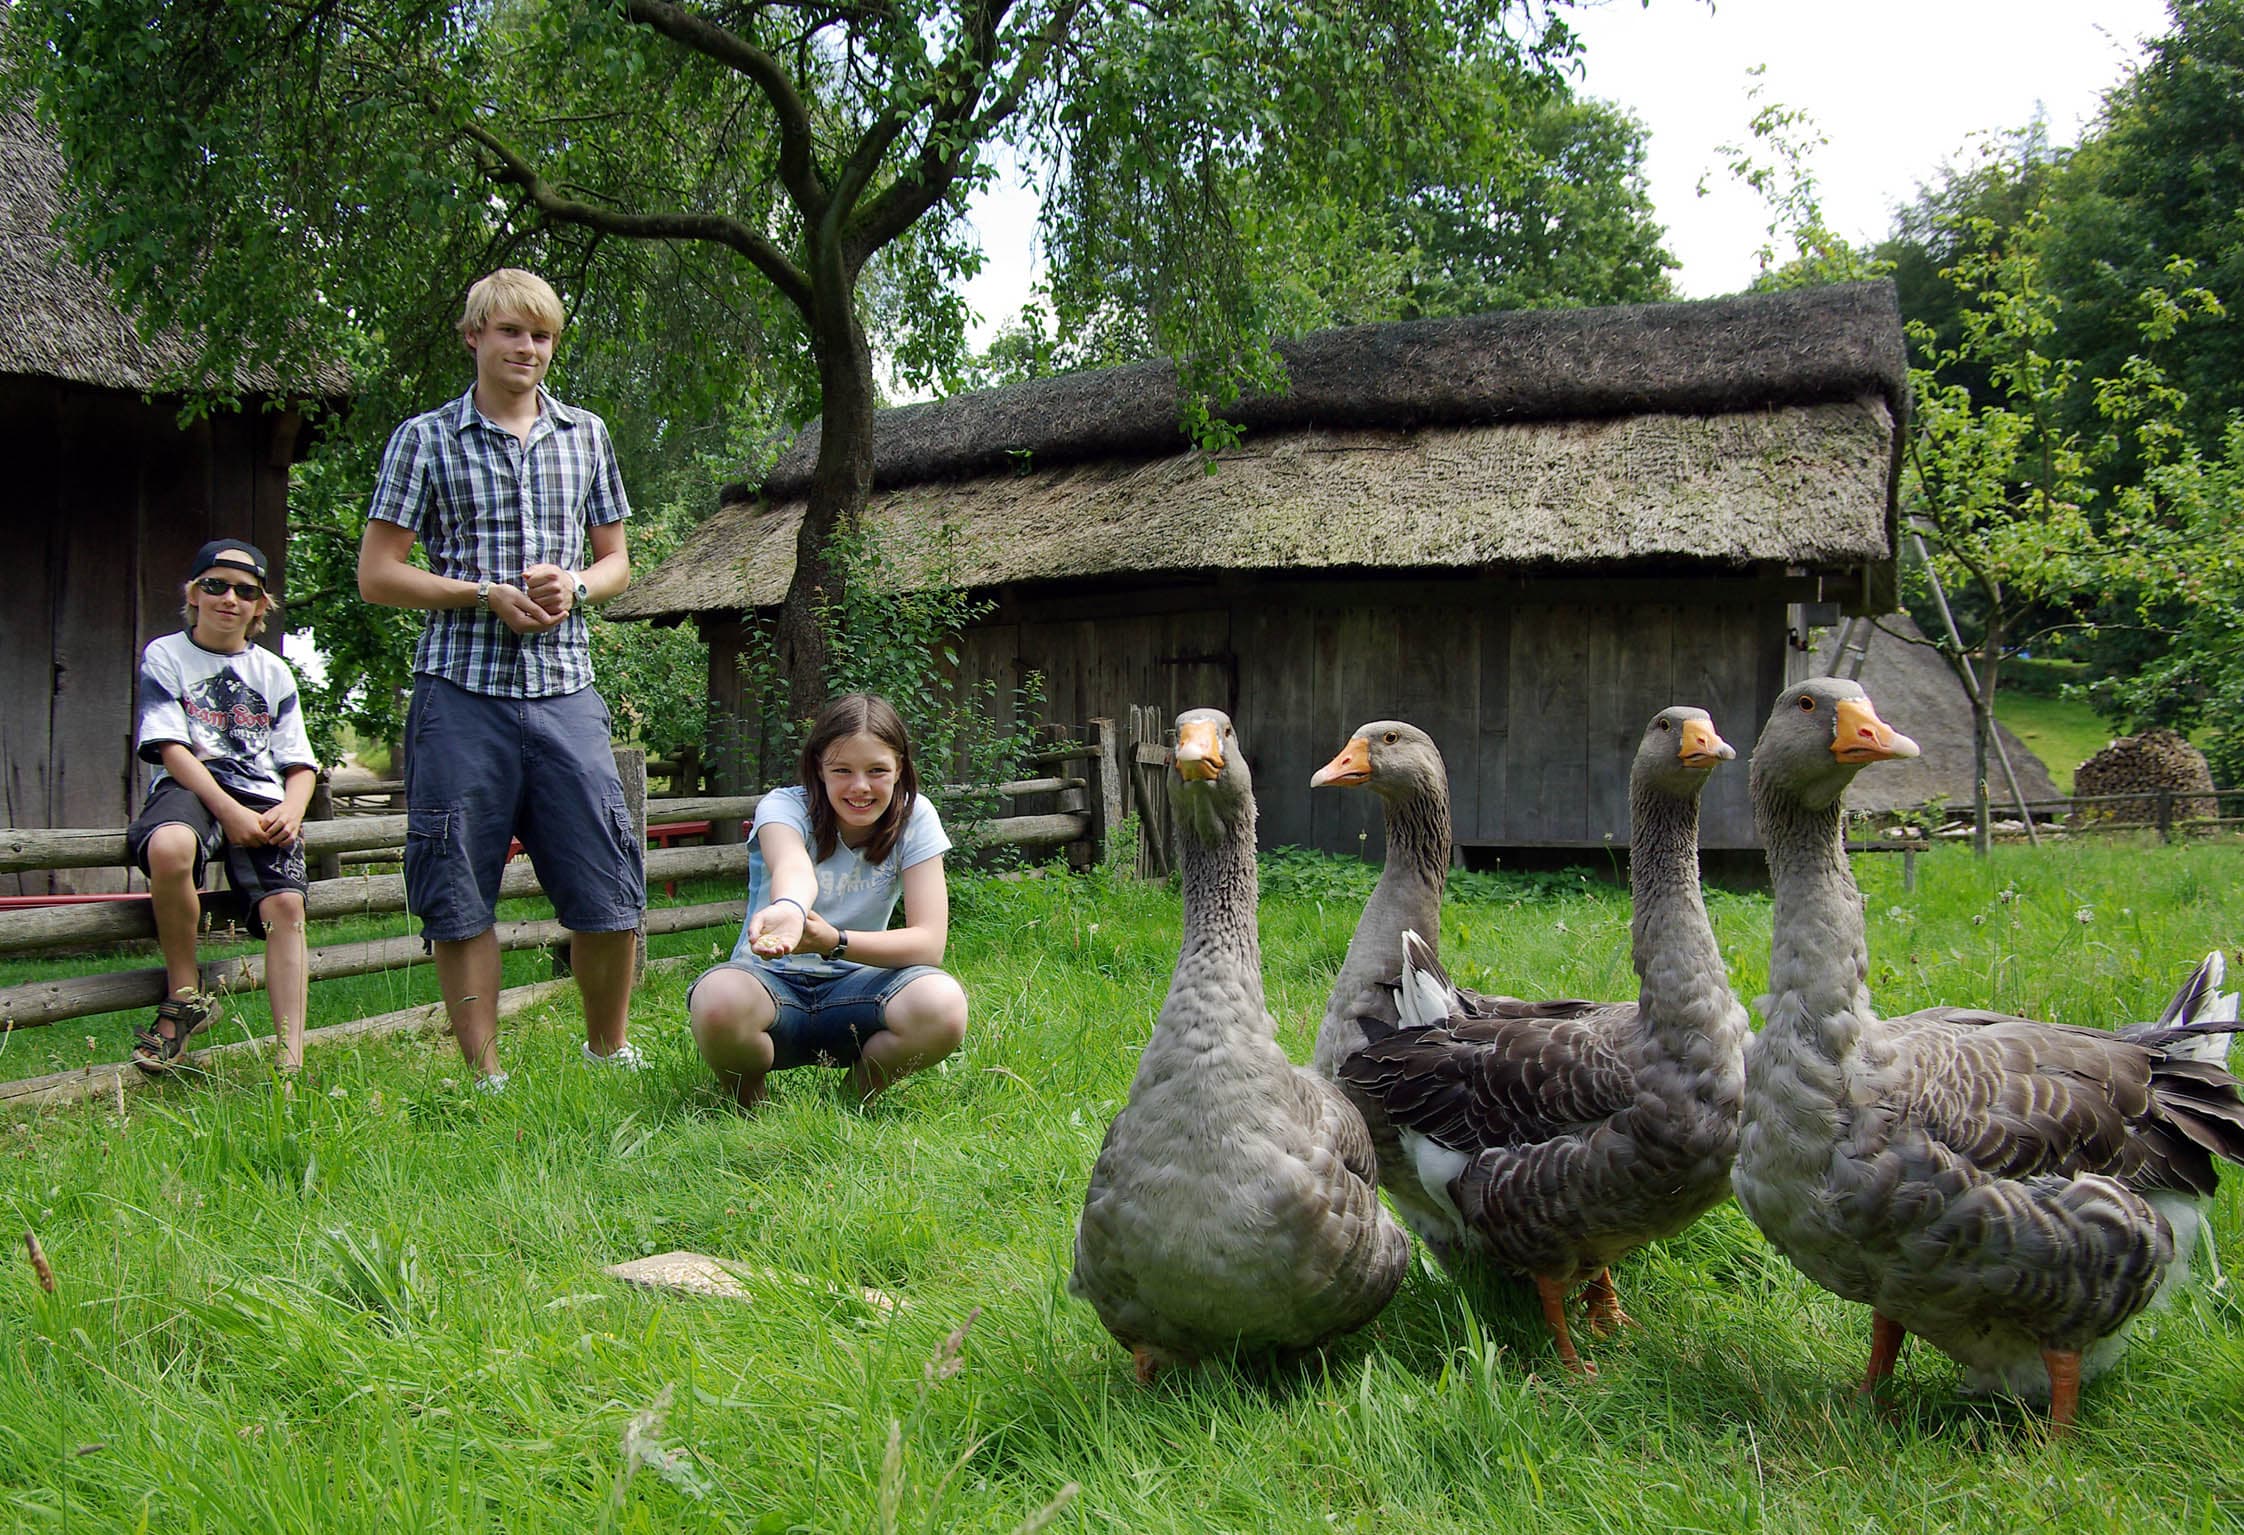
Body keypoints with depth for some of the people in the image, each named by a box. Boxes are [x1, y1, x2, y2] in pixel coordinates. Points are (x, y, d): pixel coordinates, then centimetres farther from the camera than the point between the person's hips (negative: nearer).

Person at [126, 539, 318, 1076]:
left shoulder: (273, 671, 19)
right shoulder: (164, 656, 9)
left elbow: (299, 763, 14)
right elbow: (171, 749, -3)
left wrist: (290, 810, -9)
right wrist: (230, 811, -16)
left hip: (263, 797, 3)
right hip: (190, 788, -3)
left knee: (286, 905, -23)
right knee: (169, 847, -39)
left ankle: (291, 1061, -25)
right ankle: (184, 997, -18)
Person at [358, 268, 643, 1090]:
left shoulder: (585, 435, 14)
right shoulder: (426, 439, 5)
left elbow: (615, 561, 19)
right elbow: (377, 574, 3)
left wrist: (572, 586, -4)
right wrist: (487, 594, -9)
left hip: (563, 686, 2)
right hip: (461, 689, -2)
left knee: (609, 884, -1)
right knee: (461, 894, 1)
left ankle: (609, 1050, 19)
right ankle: (484, 1074, 14)